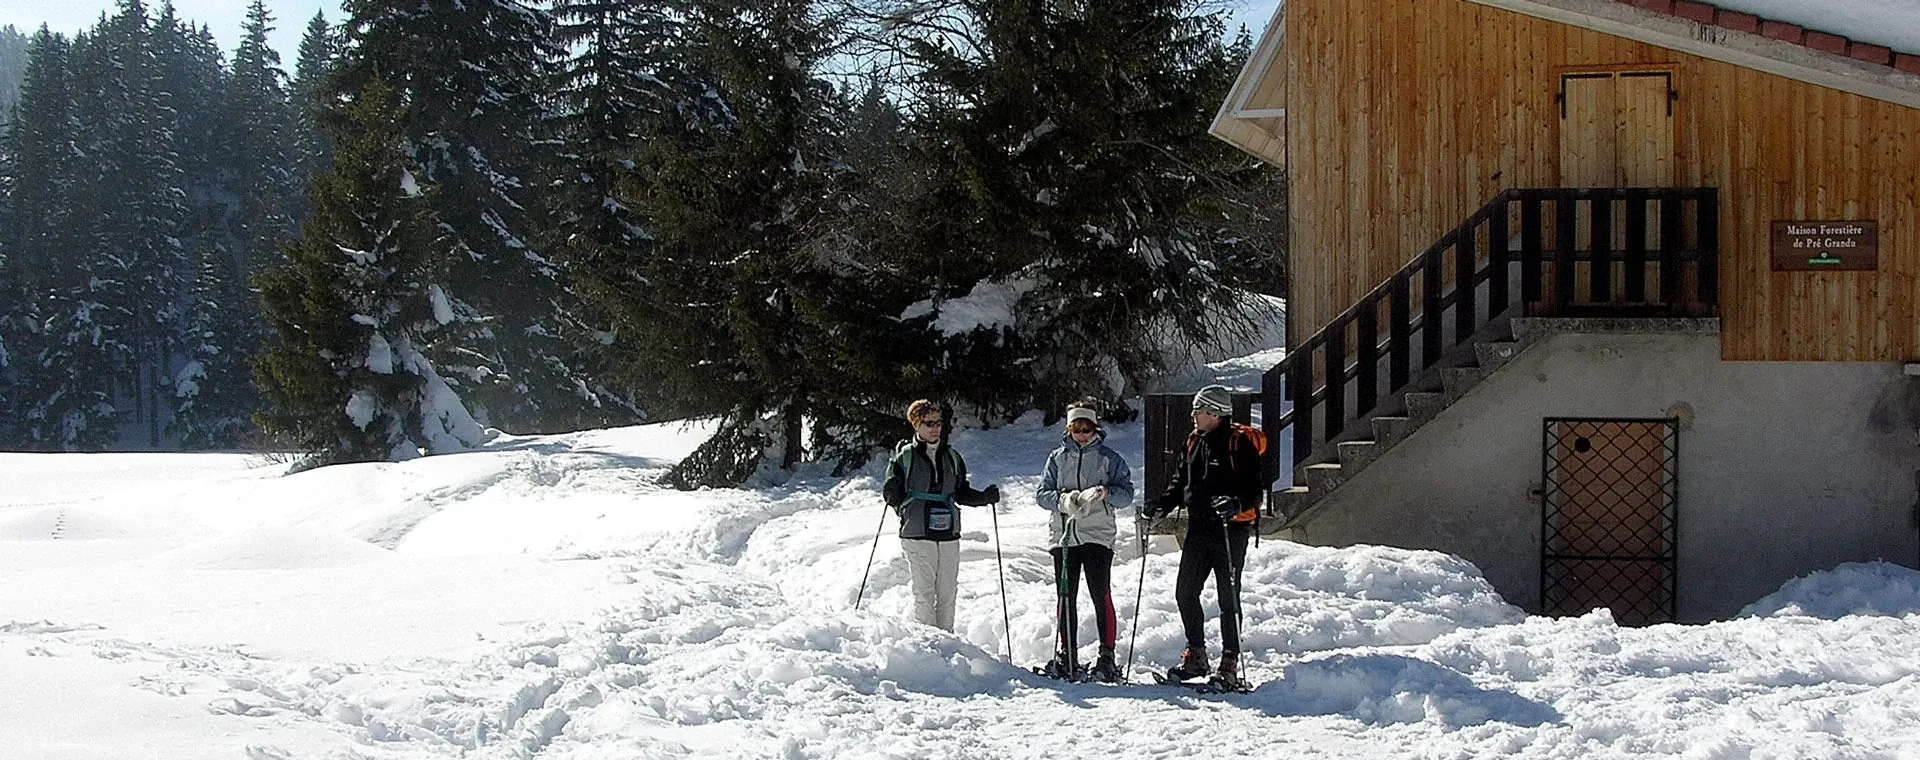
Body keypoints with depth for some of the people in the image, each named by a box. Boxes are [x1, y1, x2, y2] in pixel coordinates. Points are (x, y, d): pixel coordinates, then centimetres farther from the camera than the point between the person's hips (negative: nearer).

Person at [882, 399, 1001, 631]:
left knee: (948, 593, 5)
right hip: (917, 535, -4)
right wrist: (901, 505, -20)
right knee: (924, 594, -8)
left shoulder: (952, 457, 14)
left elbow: (961, 493, 21)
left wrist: (984, 497, 5)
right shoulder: (904, 456, 2)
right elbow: (891, 491, 2)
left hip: (949, 535, 4)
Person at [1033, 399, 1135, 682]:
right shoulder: (1057, 458, 15)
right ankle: (1066, 656, 10)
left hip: (1098, 535, -2)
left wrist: (1104, 494, -18)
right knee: (1065, 597, 2)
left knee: (1101, 596, -8)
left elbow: (1126, 493, 2)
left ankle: (1107, 657, -5)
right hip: (1063, 534, 2)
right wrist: (1063, 500, -12)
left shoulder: (1108, 458, 9)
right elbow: (1042, 494, 8)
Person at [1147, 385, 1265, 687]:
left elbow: (1254, 486, -13)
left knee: (1228, 597, -2)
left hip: (1231, 529, -7)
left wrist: (1238, 505, -30)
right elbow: (1181, 481, 21)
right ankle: (1196, 655, 17)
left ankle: (1230, 662, 5)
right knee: (1185, 592, 5)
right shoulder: (1195, 442, 13)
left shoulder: (1239, 443, -10)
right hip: (1199, 529, 7)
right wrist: (1163, 503, 6)